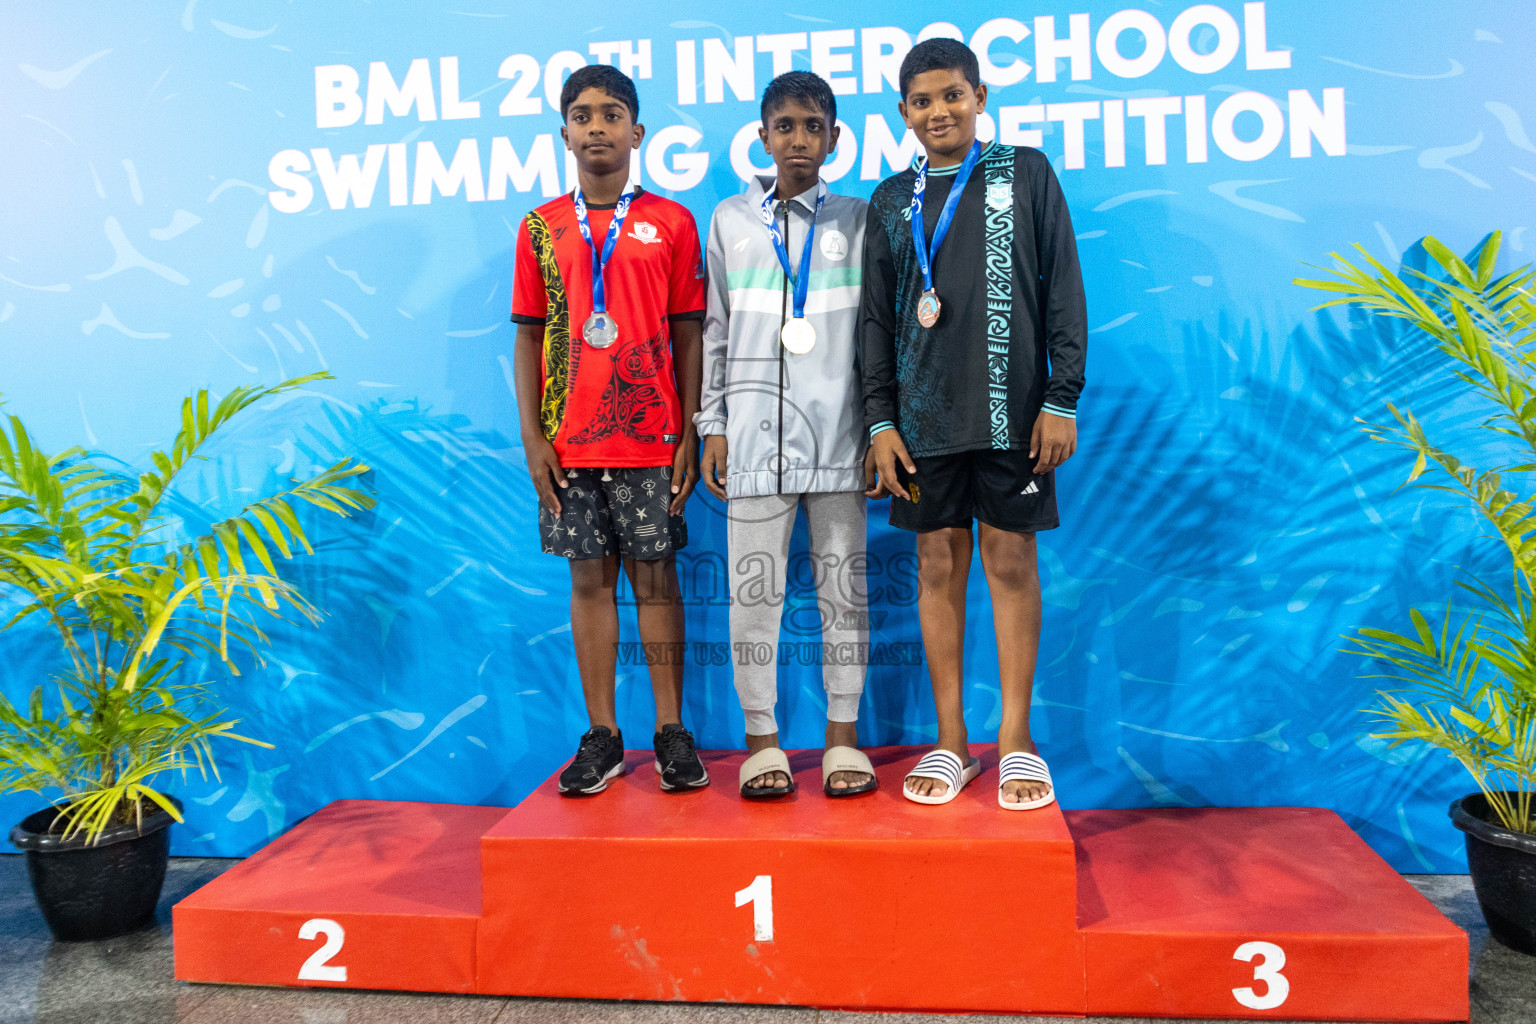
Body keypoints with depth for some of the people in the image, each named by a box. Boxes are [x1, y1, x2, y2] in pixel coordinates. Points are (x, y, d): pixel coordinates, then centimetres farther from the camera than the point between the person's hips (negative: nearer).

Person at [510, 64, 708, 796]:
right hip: (568, 444, 2)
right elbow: (528, 337, 9)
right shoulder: (541, 228, 9)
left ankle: (671, 731, 11)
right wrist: (532, 437, 1)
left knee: (655, 576, 2)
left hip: (650, 440, -2)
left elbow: (689, 336, 3)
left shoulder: (671, 223, 4)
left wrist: (690, 435, -3)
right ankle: (601, 736, 14)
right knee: (590, 578, 6)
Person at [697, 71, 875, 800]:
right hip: (755, 431, 1)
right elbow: (716, 332, 12)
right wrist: (712, 426, 7)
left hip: (837, 433, 0)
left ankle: (843, 739, 15)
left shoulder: (857, 221, 9)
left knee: (843, 588, 4)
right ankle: (761, 741, 12)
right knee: (754, 589, 1)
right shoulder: (730, 221, 11)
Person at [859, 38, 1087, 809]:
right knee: (938, 568, 4)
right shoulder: (891, 201, 11)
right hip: (924, 415, 2)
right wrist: (880, 421, 3)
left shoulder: (1026, 173, 6)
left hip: (1012, 409, -2)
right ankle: (950, 741, 14)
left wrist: (1063, 398, -4)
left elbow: (1064, 290, 3)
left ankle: (1015, 740, 12)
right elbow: (876, 320, 11)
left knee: (1011, 563, 1)